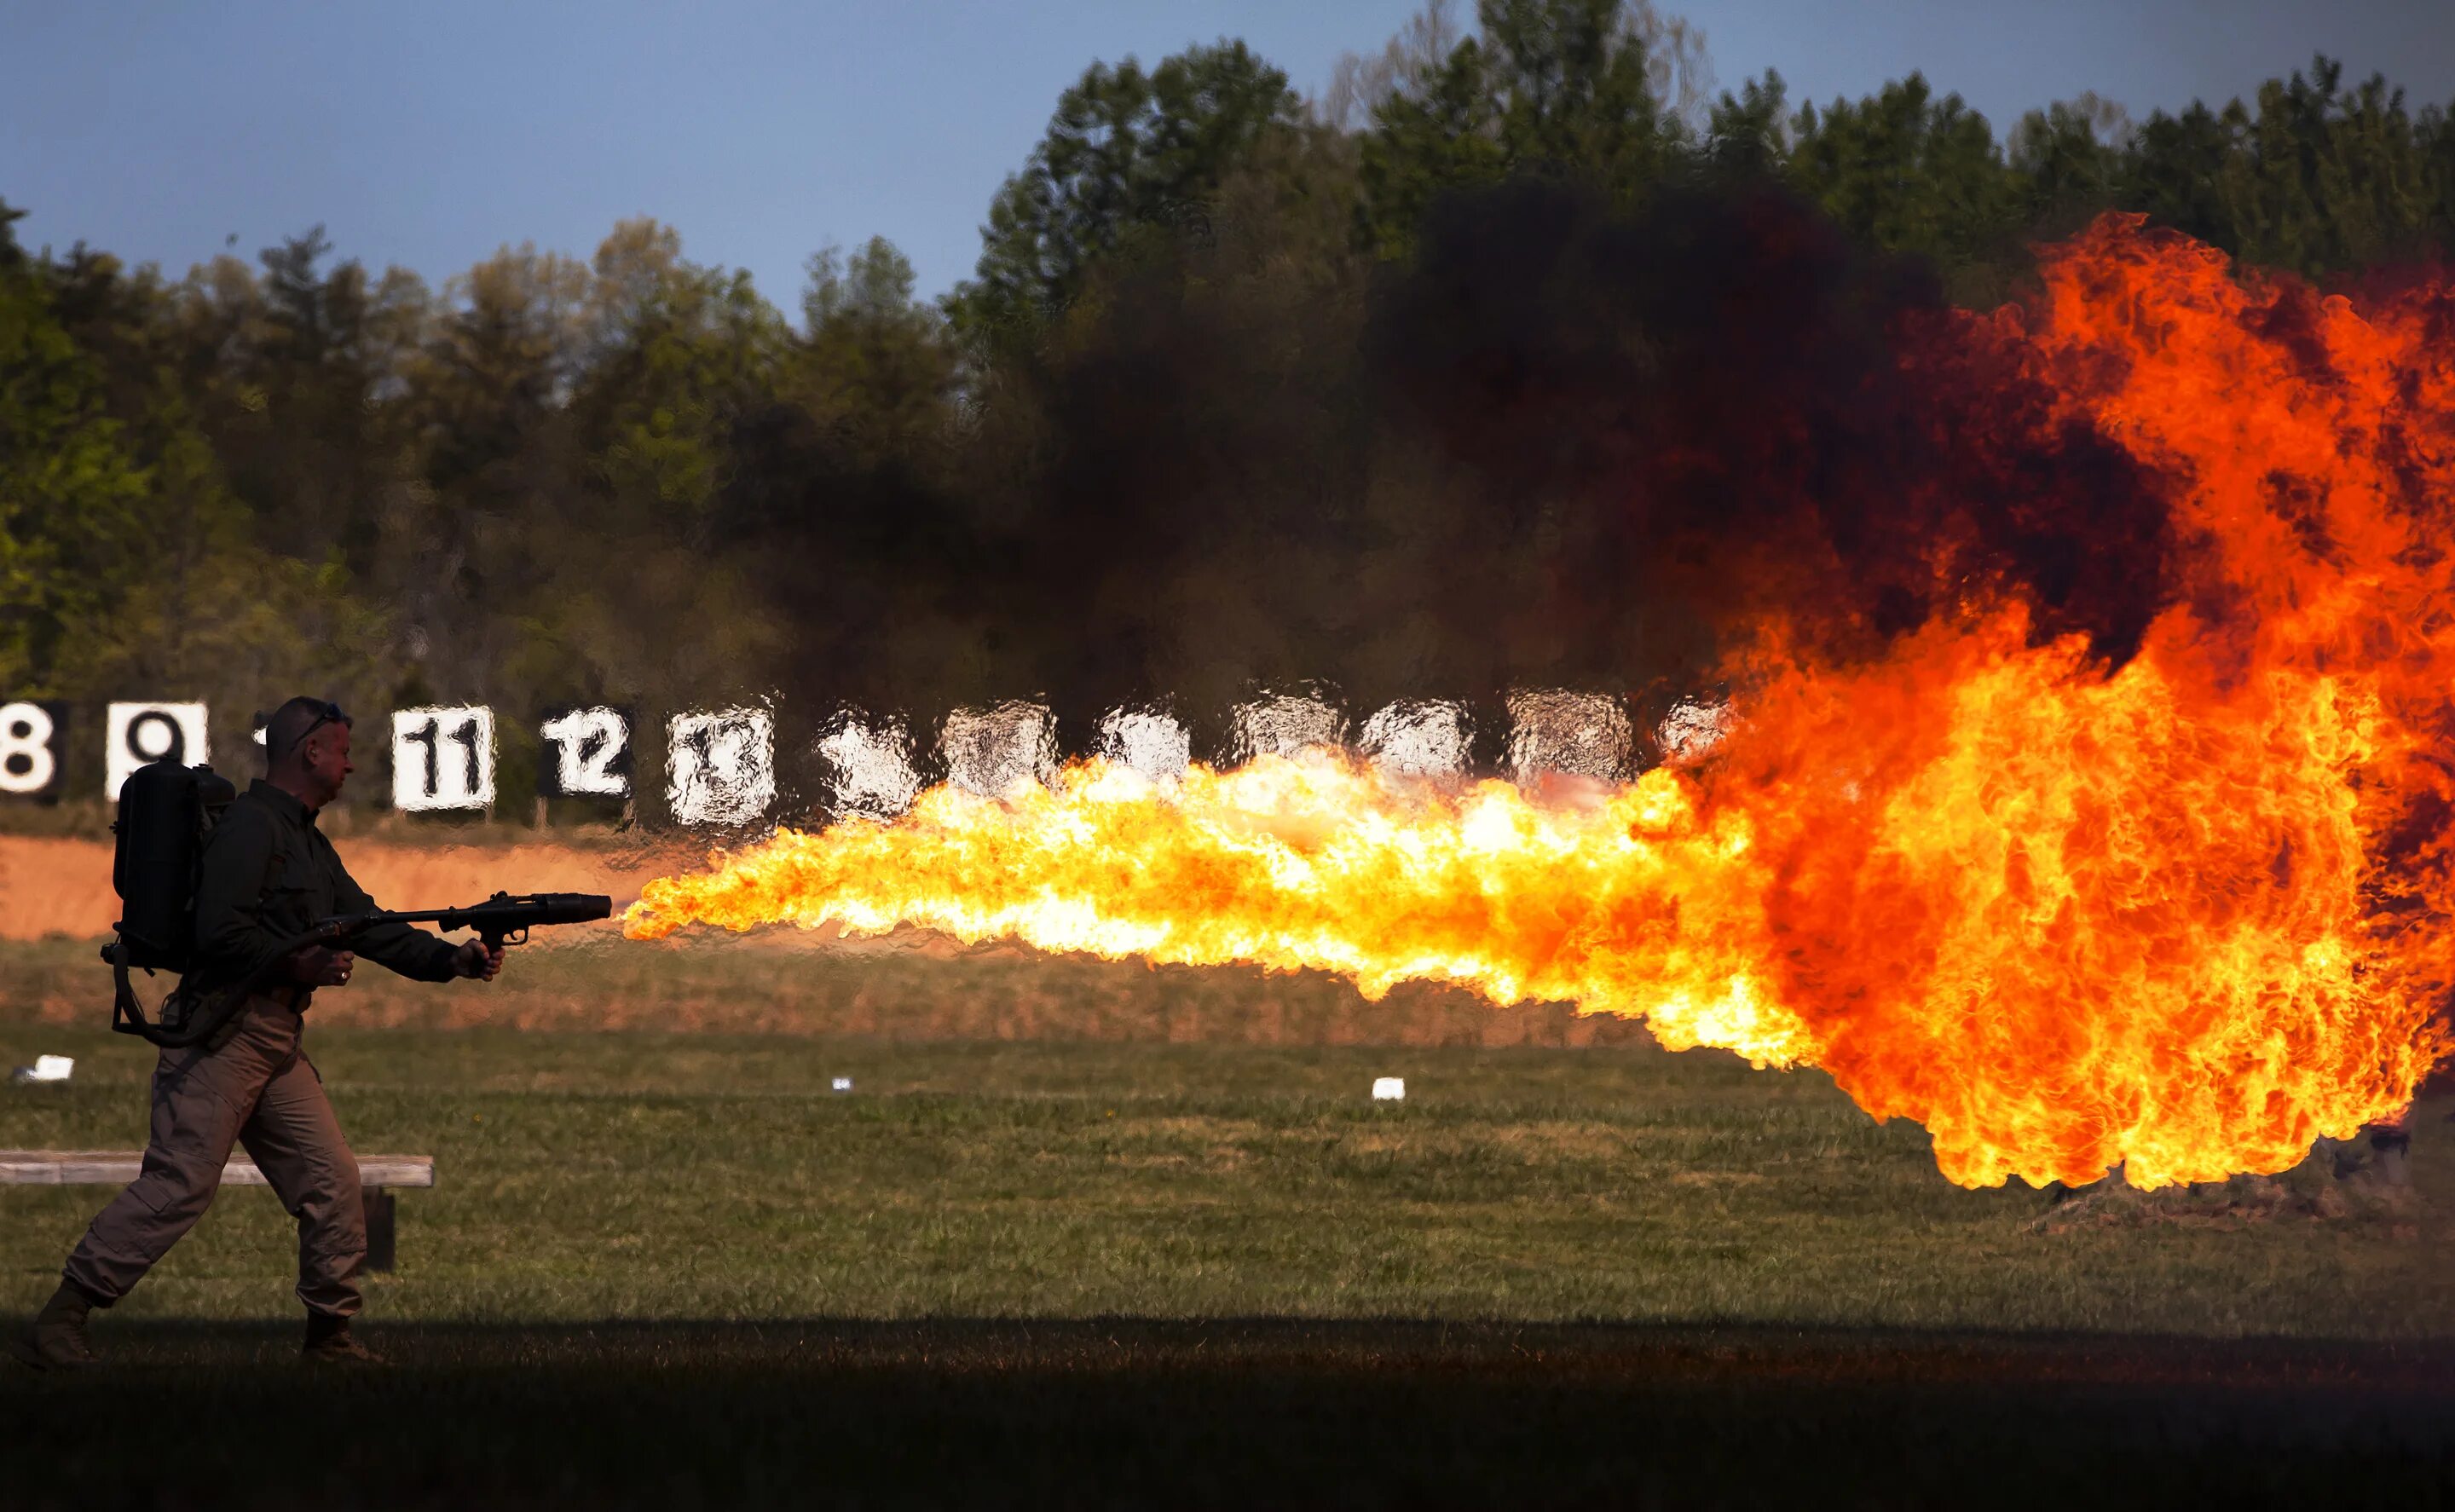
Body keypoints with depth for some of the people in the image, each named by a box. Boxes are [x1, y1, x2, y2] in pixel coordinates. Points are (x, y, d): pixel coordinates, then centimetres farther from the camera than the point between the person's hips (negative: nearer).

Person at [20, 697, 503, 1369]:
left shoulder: (309, 842, 20)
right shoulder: (251, 825, -11)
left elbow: (368, 926, 21)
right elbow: (220, 931, -20)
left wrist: (455, 959, 11)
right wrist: (301, 966, -18)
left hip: (277, 1042, 10)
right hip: (222, 1035, -10)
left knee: (332, 1181, 4)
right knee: (179, 1186, -12)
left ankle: (331, 1332, 12)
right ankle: (61, 1319, -8)